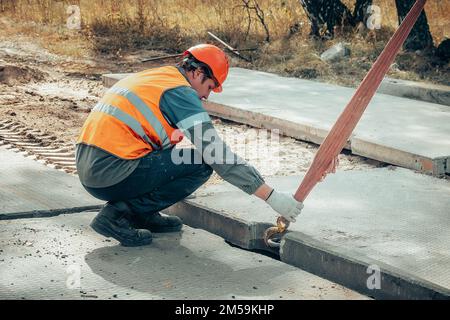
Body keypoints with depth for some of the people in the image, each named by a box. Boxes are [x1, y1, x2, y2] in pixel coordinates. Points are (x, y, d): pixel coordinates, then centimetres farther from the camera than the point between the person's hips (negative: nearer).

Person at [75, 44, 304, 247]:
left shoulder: (146, 77, 20)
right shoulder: (181, 92, -7)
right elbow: (217, 155, -11)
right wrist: (272, 197, -9)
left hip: (86, 168, 9)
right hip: (112, 174, -9)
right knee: (201, 164, -4)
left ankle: (143, 214, 13)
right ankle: (119, 213, -6)